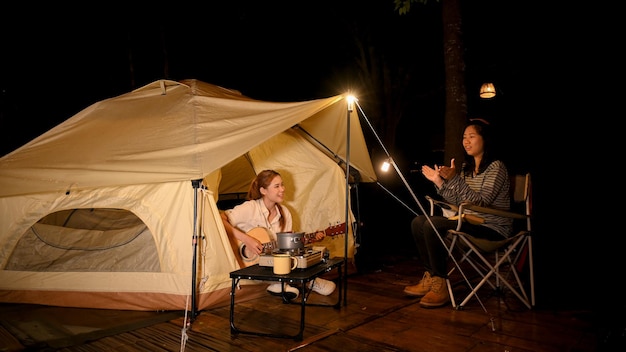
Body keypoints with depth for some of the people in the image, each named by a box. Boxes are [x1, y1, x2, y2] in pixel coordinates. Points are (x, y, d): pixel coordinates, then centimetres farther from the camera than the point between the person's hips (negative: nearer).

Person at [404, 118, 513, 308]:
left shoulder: (496, 167, -10)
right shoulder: (466, 167, 15)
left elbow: (480, 203, -22)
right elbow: (457, 202, 9)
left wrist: (454, 179, -28)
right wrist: (439, 181, -1)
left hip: (493, 228, -9)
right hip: (471, 223, 9)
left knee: (433, 225, -27)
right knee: (418, 222, -4)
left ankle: (441, 286, -19)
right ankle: (430, 277, -2)